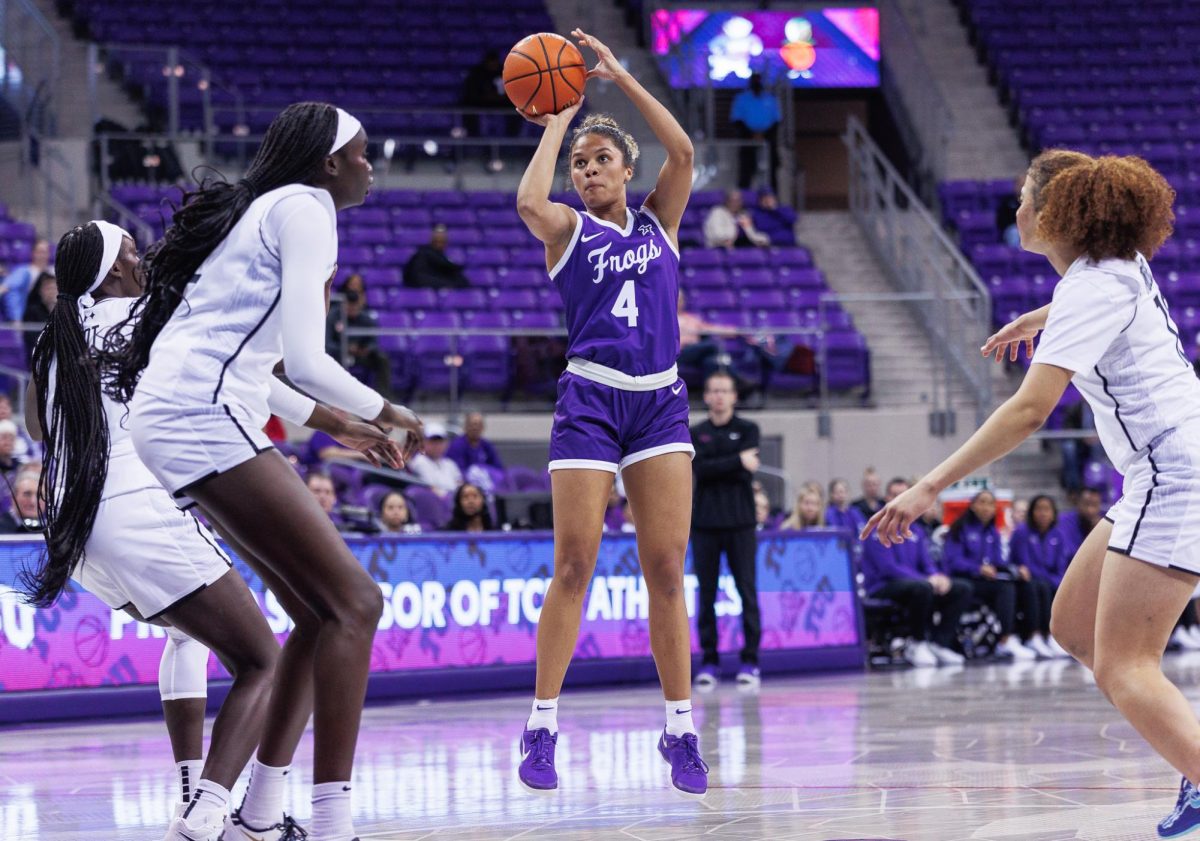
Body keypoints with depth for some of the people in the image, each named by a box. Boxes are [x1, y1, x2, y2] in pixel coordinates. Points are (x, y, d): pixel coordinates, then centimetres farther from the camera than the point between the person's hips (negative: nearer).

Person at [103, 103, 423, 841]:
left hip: (172, 417, 10)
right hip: (206, 421, -10)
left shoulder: (257, 212, 25)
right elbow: (304, 360, -13)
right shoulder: (304, 209, -5)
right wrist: (386, 413, 3)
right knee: (354, 602, -14)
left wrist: (341, 425, 34)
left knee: (322, 615, 14)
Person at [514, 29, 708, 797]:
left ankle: (681, 732, 2)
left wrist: (620, 77, -6)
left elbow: (683, 152, -5)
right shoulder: (569, 230, 5)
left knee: (667, 568, -1)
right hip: (590, 401, -2)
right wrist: (558, 122, -5)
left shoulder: (659, 220, 12)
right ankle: (542, 729, -2)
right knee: (574, 565, -7)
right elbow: (529, 200, -18)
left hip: (660, 401, 2)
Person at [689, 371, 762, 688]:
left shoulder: (748, 429, 8)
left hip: (740, 522, -1)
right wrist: (737, 462, -12)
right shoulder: (696, 434, 10)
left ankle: (750, 661, -3)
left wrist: (715, 467, -9)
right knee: (706, 595, 1)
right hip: (705, 523, 1)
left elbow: (747, 470, -8)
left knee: (747, 591, -5)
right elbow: (699, 469, -7)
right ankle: (709, 661, 6)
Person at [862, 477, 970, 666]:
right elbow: (888, 567, -17)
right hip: (883, 586, -8)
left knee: (962, 589, -5)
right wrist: (927, 580, -24)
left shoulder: (916, 530, 16)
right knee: (923, 587, -38)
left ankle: (939, 643, -7)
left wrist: (938, 577, -11)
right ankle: (915, 644, -18)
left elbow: (927, 563, 15)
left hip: (912, 582, 8)